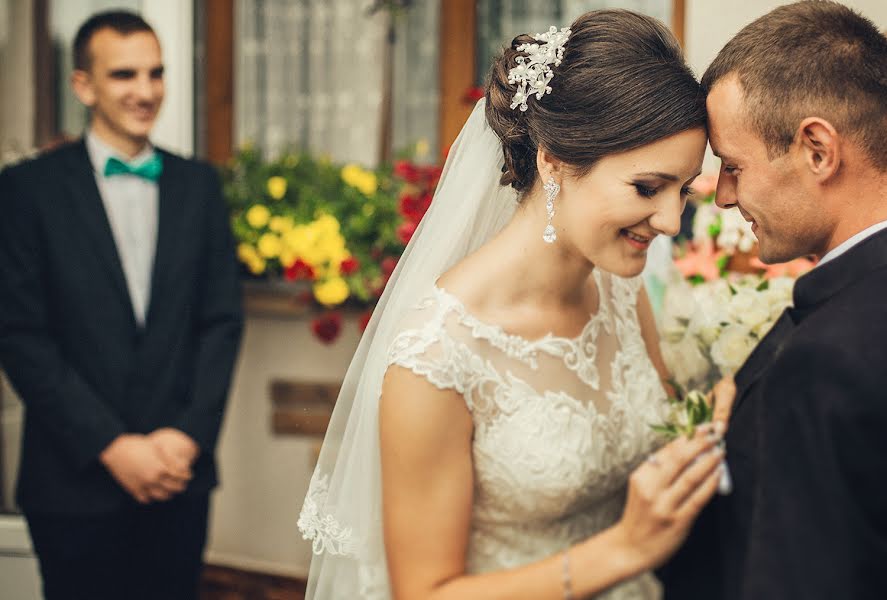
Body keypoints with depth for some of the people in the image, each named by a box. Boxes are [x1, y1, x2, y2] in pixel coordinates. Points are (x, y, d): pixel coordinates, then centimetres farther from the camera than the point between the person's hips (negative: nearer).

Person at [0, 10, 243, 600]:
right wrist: (110, 445, -11)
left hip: (180, 472, 3)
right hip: (75, 481, -2)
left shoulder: (199, 184, 8)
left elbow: (222, 319, 6)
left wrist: (190, 435, -6)